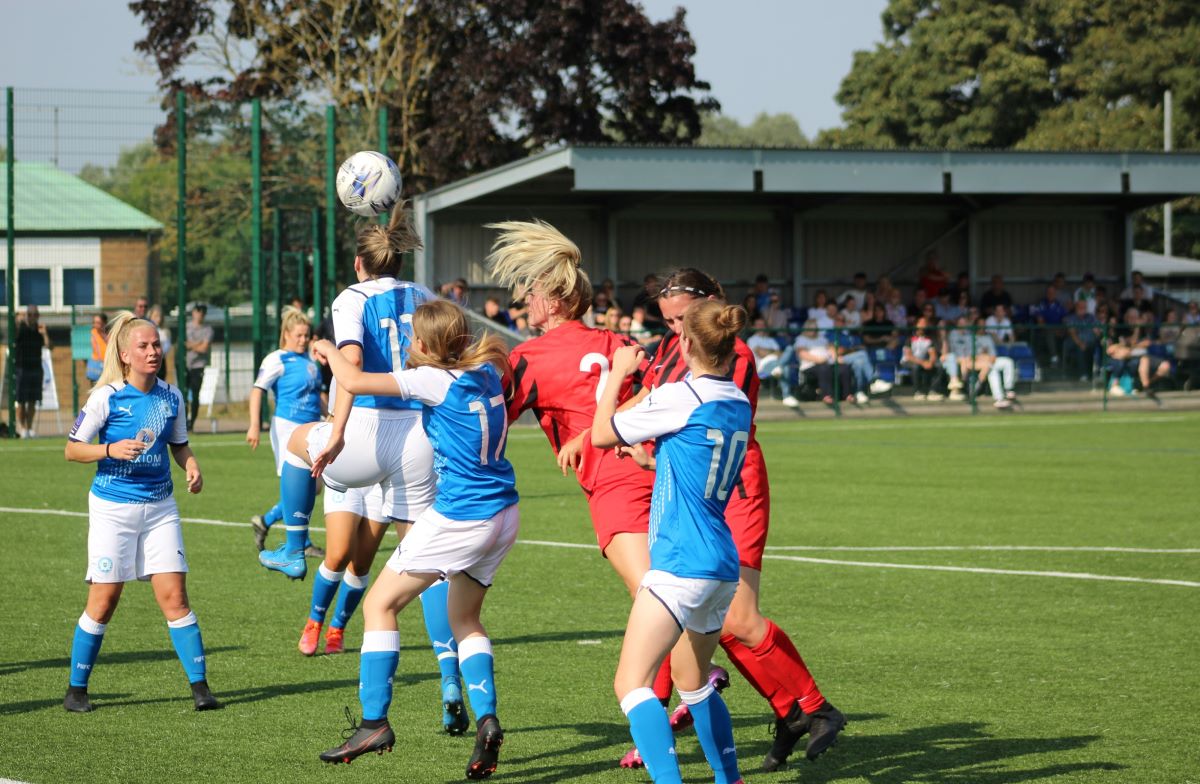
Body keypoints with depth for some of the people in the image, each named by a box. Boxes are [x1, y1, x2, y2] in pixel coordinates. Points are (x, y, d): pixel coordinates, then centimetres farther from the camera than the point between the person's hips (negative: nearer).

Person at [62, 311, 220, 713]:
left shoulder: (171, 396, 2)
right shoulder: (107, 396, -9)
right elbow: (73, 448, -5)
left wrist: (191, 466, -3)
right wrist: (111, 449, -22)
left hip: (160, 506, 3)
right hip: (112, 507, -3)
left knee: (174, 596, -4)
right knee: (104, 600, -1)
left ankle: (200, 685, 0)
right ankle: (76, 689, 12)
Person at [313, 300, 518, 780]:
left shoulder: (435, 380, -14)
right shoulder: (487, 372, 5)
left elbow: (353, 382, -15)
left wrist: (329, 351, 6)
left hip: (459, 518, -8)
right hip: (503, 513, 8)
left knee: (380, 604, 3)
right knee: (465, 619, 21)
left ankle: (374, 722, -3)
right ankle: (486, 720, 2)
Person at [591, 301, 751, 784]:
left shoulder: (680, 397, -12)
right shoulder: (739, 404, 11)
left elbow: (601, 435, -1)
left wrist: (618, 373, 11)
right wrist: (652, 461, 35)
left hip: (681, 562, -9)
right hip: (722, 566, 9)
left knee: (631, 682, -14)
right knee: (692, 681, 26)